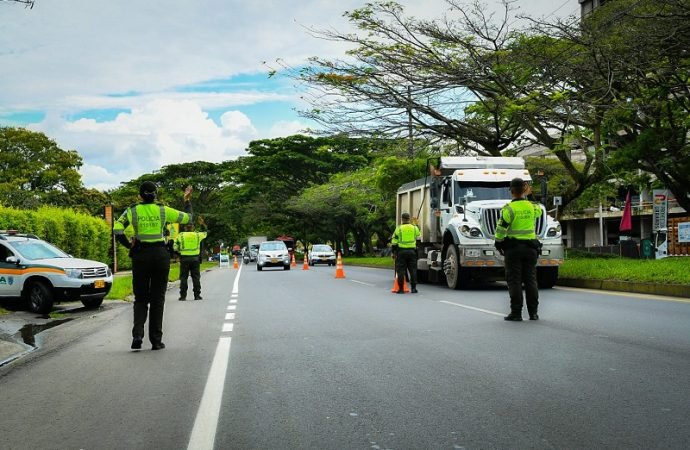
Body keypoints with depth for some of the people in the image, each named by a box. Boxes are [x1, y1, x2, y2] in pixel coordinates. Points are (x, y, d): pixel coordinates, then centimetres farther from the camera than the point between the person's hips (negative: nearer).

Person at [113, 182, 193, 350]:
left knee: (140, 298, 12)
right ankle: (156, 341, 8)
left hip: (140, 256, 0)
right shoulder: (163, 210, 0)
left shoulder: (132, 211, 0)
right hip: (160, 255, 0)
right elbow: (188, 217, 10)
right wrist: (188, 200, 23)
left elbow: (117, 230, -11)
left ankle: (137, 335, -7)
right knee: (157, 299, 7)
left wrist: (129, 245, 1)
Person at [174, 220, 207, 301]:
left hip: (184, 259, -1)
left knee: (183, 277, 4)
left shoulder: (180, 235, 2)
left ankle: (183, 296, 2)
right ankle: (197, 295, 5)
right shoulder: (197, 234, 5)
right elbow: (205, 233, 26)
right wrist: (203, 224, 36)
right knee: (196, 277, 6)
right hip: (195, 258, 1)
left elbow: (175, 248, -1)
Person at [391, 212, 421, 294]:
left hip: (401, 251, -2)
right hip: (412, 251, 2)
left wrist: (394, 252, 6)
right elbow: (418, 237, 24)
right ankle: (413, 288, 5)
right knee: (413, 270, 7)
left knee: (401, 270, 1)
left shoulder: (399, 228, -2)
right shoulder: (414, 228, 5)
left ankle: (401, 289, 0)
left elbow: (394, 242, -2)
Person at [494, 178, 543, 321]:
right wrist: (526, 196, 32)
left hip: (513, 247, -4)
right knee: (530, 279, 10)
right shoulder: (533, 207, 4)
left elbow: (501, 229, -14)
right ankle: (533, 312, 11)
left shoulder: (509, 208, -11)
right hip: (530, 247, 4)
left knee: (514, 280, 0)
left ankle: (516, 312, -2)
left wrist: (499, 243, 0)